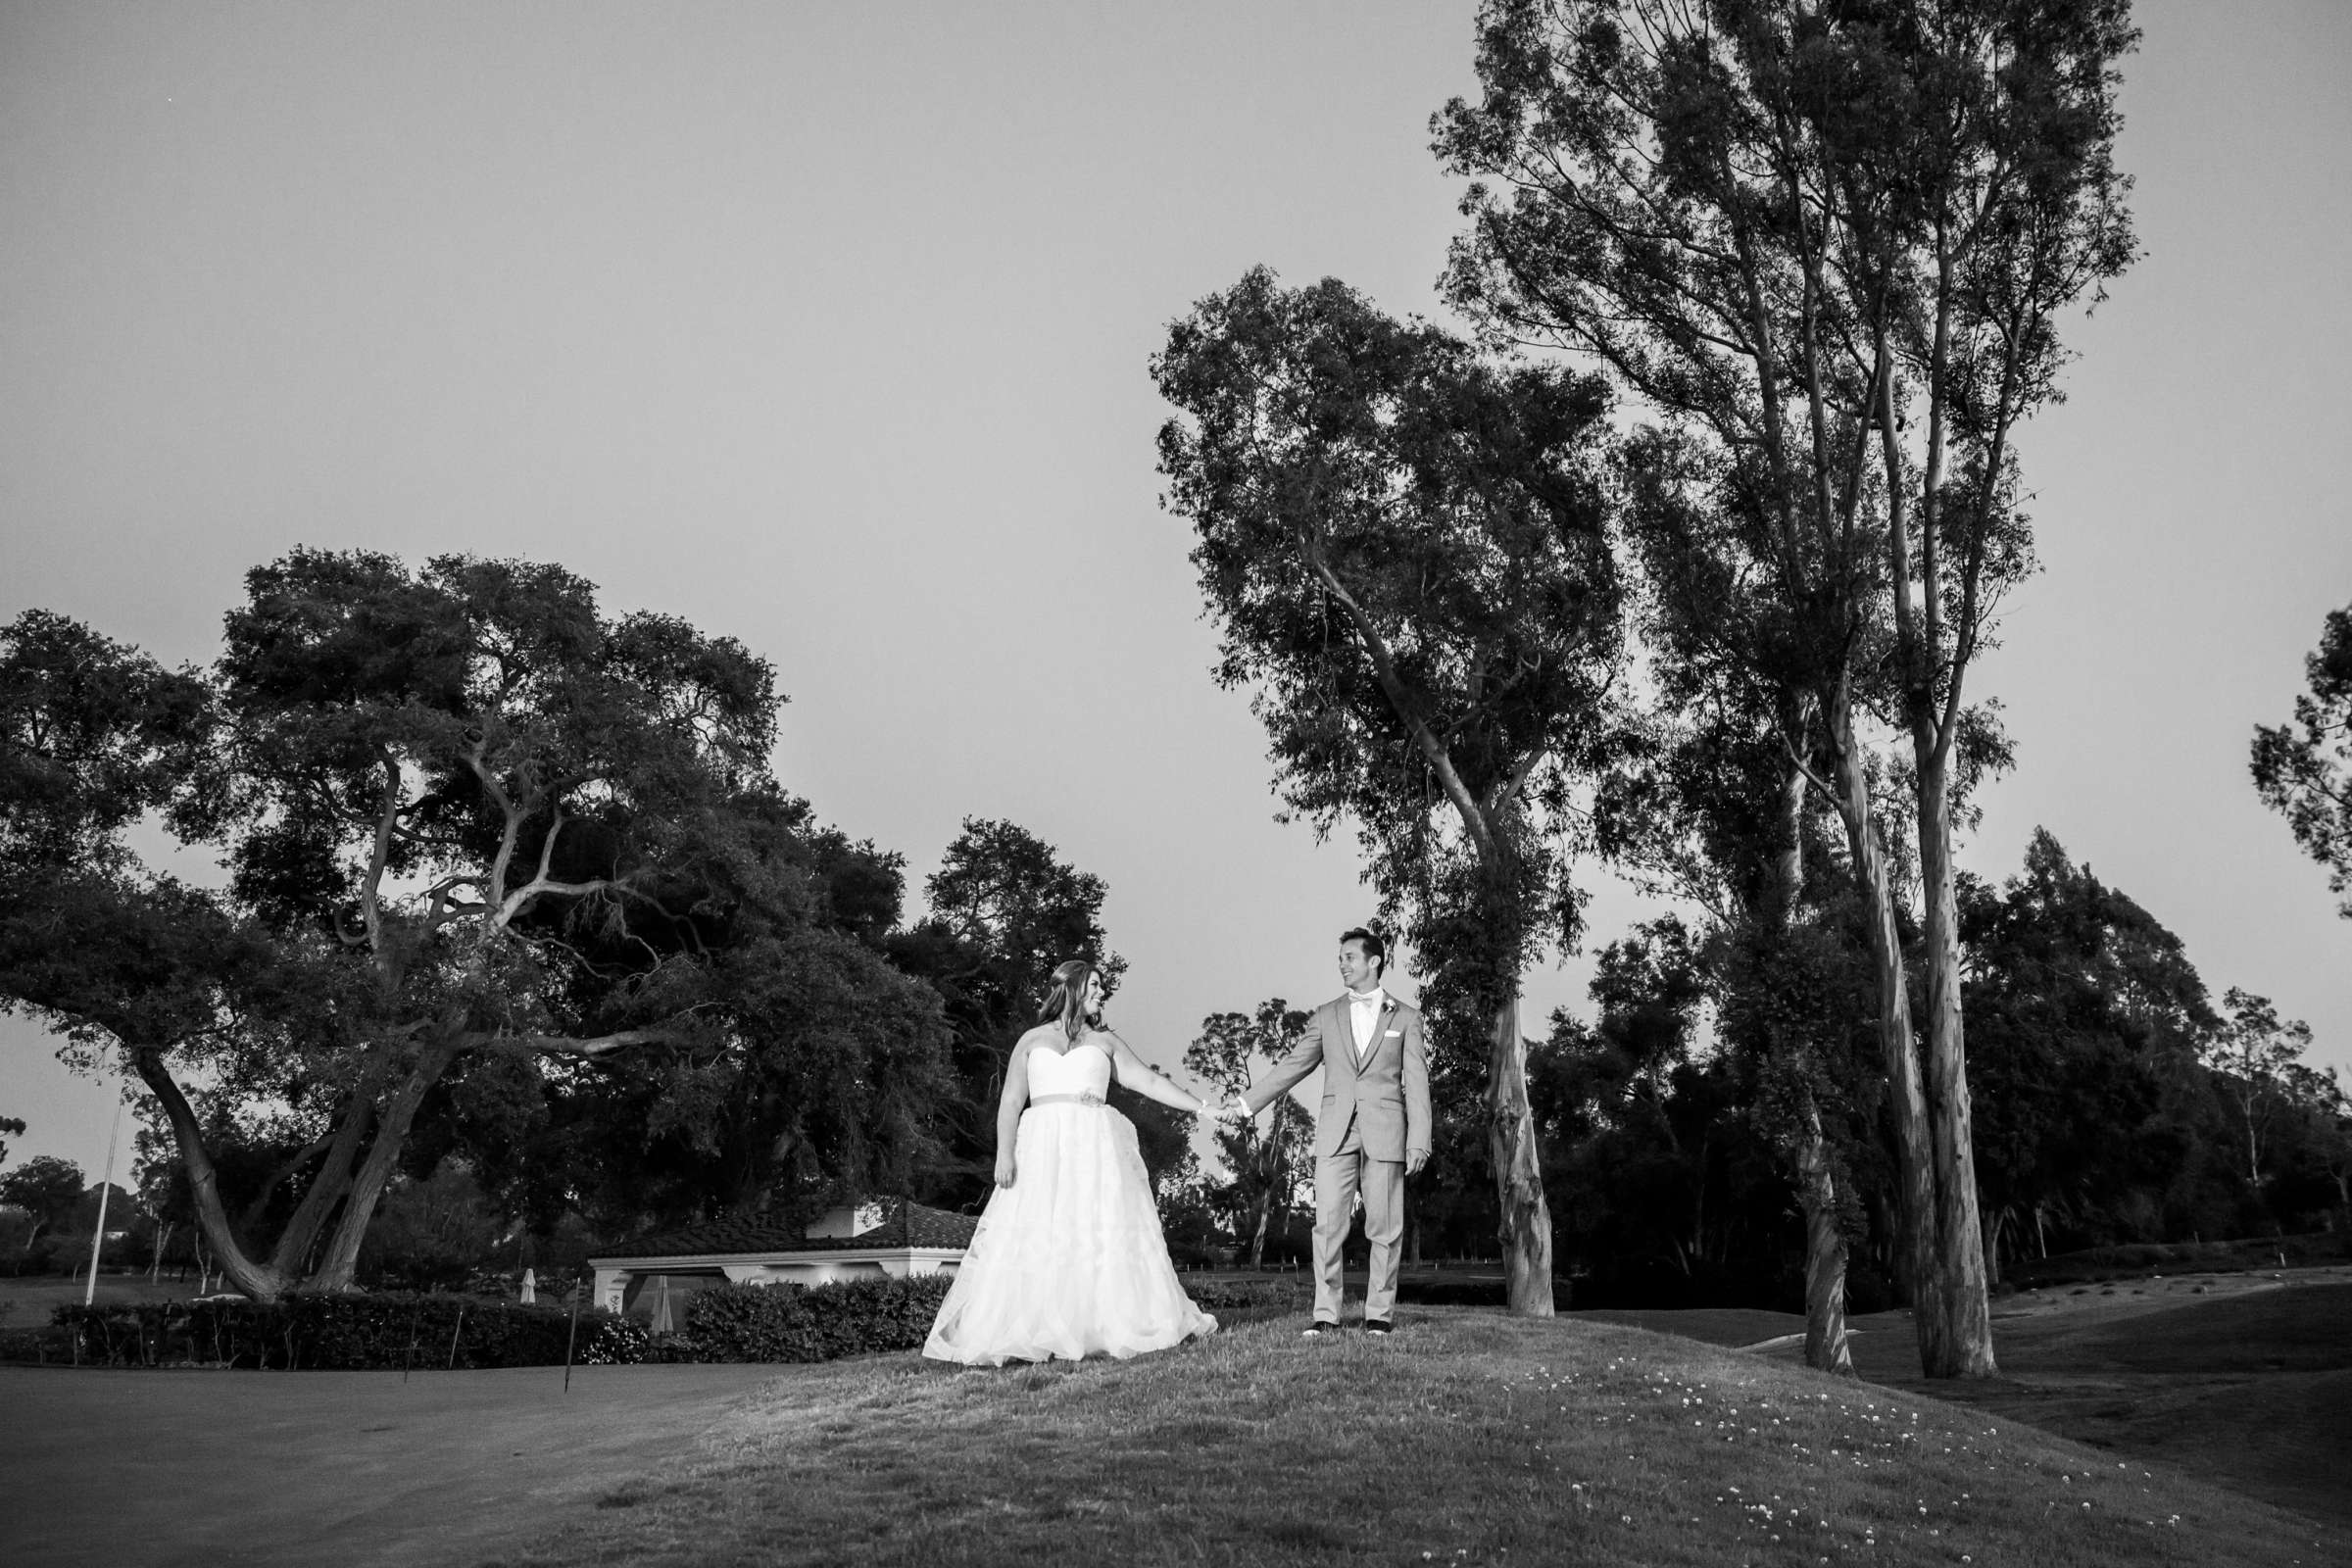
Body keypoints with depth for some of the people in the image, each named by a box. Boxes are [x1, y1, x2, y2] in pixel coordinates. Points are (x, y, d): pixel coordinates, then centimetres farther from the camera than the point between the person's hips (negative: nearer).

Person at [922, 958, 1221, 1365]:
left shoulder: (1106, 1041, 18)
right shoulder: (1032, 1041, 15)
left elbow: (1150, 1082, 15)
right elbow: (1010, 1102, 9)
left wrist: (1202, 1106, 7)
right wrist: (1005, 1152, -5)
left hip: (1095, 1147, 1)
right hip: (1041, 1148, -1)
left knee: (1104, 1234, -9)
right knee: (1032, 1238, -9)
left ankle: (1116, 1326, -7)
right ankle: (1015, 1336, -9)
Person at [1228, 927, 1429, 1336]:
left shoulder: (1405, 1019, 7)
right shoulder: (1327, 1016, 13)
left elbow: (1416, 1084, 3)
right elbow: (1293, 1065, 11)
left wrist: (1419, 1142, -5)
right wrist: (1247, 1101, 3)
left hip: (1384, 1133, -2)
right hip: (1336, 1133, 2)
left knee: (1384, 1227, 2)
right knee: (1327, 1224, -3)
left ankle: (1380, 1313, 11)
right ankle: (1325, 1314, 2)